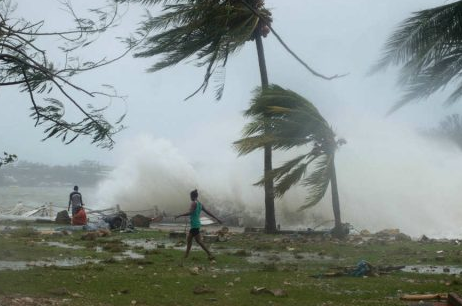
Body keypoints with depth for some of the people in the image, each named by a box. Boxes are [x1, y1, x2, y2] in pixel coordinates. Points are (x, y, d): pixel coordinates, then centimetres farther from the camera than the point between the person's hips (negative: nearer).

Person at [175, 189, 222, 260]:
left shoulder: (194, 203, -11)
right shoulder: (200, 204, 13)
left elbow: (190, 212, -25)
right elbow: (208, 212, 16)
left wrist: (179, 215, -22)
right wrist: (217, 219, 22)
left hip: (194, 225, -9)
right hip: (197, 224, 9)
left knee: (199, 241, -8)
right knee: (189, 239, 17)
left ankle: (210, 255, -11)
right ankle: (186, 254, 24)